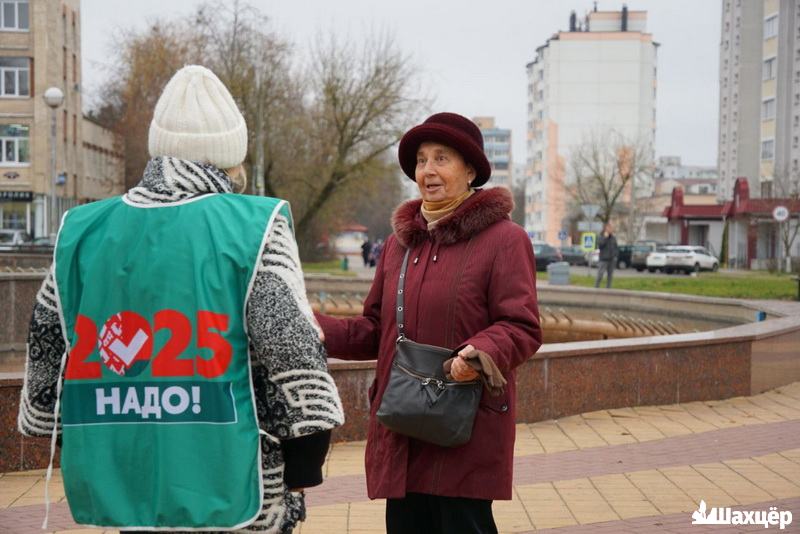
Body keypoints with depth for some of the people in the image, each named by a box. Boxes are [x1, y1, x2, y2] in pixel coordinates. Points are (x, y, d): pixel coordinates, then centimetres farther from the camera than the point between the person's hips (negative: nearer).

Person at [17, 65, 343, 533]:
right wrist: (303, 469, -2)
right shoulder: (254, 230, -8)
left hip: (122, 491, 5)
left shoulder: (82, 232, 7)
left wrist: (83, 451, 24)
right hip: (232, 493, -4)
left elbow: (48, 354, 13)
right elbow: (292, 354, -11)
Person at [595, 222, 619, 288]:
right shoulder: (602, 236, -3)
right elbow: (599, 245, -17)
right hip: (603, 259, -5)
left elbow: (616, 248, 16)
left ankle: (608, 288, 13)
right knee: (600, 275, -11)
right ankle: (596, 287, -7)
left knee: (610, 276, 7)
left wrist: (616, 255, 4)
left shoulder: (613, 237, 11)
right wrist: (605, 237, -17)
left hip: (611, 260, 5)